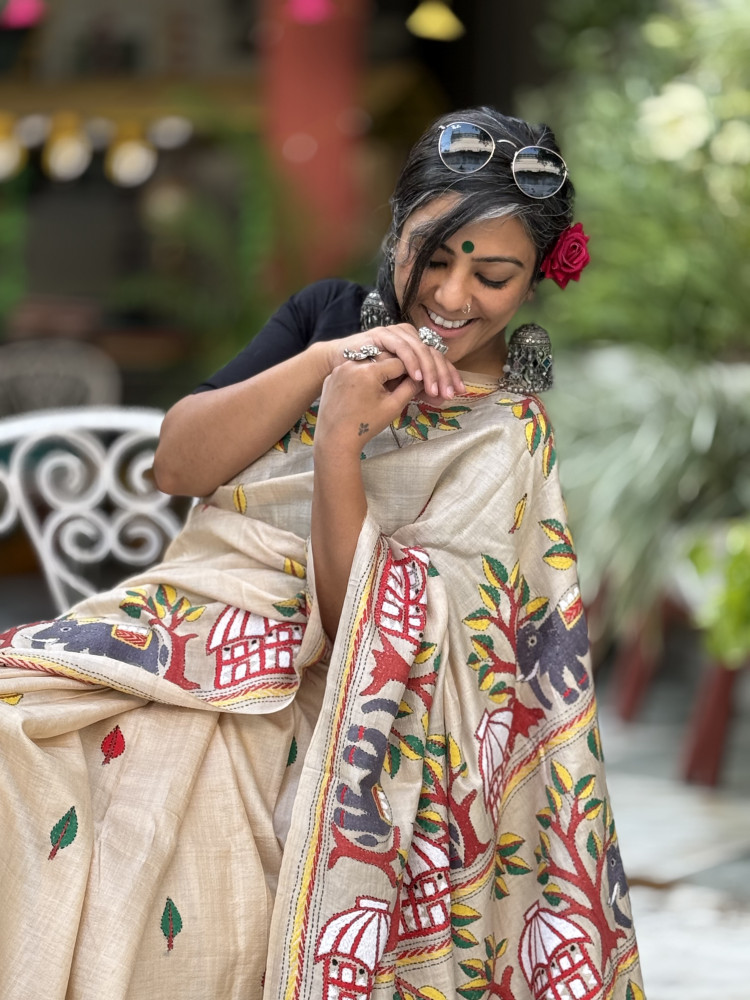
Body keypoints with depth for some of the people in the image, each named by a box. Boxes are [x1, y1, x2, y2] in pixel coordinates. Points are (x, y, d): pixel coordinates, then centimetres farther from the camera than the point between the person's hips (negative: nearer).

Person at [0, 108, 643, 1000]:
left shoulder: (508, 436, -2)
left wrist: (341, 441, -23)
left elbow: (367, 626, -12)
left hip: (277, 691, -4)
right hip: (171, 616, 5)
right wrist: (323, 363, -11)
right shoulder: (330, 316, 11)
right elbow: (175, 466, 0)